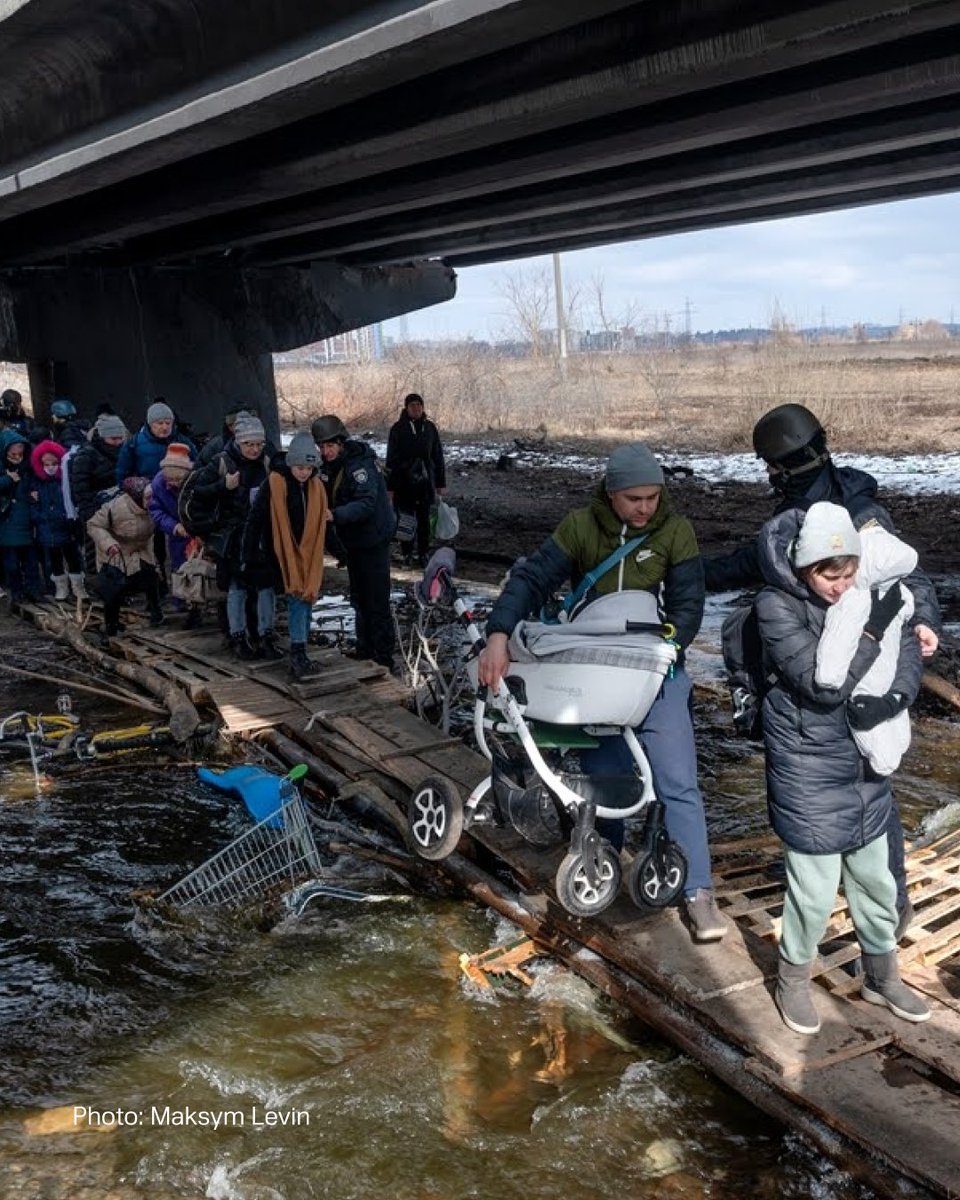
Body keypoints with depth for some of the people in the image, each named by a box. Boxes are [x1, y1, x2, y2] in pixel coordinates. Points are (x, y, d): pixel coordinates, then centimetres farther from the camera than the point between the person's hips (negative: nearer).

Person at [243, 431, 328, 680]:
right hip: (284, 554, -6)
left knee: (306, 598, 7)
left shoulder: (316, 487, 4)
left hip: (308, 554, 6)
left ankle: (299, 655, 14)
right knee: (298, 599, -14)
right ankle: (298, 655, -12)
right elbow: (255, 518, -10)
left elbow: (322, 525, 14)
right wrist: (250, 553, -10)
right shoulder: (275, 484, -12)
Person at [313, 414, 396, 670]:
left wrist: (335, 515, -42)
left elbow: (367, 503, -31)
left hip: (373, 541, -9)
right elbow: (327, 500, 13)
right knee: (359, 599, 18)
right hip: (352, 542, 9)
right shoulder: (328, 467, 7)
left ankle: (384, 657, -1)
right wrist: (334, 544, 3)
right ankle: (364, 649, 30)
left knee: (377, 601, -8)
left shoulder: (360, 464, -20)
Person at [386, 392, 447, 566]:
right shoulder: (398, 428, -4)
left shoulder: (429, 427, 4)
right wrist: (390, 486, -7)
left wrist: (441, 483, 8)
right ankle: (407, 554, 15)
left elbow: (438, 456, 9)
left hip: (425, 482, 2)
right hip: (404, 482, -2)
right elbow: (391, 459, -4)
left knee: (424, 519, 6)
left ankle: (423, 554, 16)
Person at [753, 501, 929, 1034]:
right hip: (807, 765, -5)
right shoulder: (777, 606, -18)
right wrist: (871, 629, -24)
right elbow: (823, 685, -24)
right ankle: (793, 979, 26)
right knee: (815, 886, 2)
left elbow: (909, 654, -2)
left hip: (865, 760, 6)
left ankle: (881, 975, 39)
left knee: (875, 876, 18)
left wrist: (889, 700, -21)